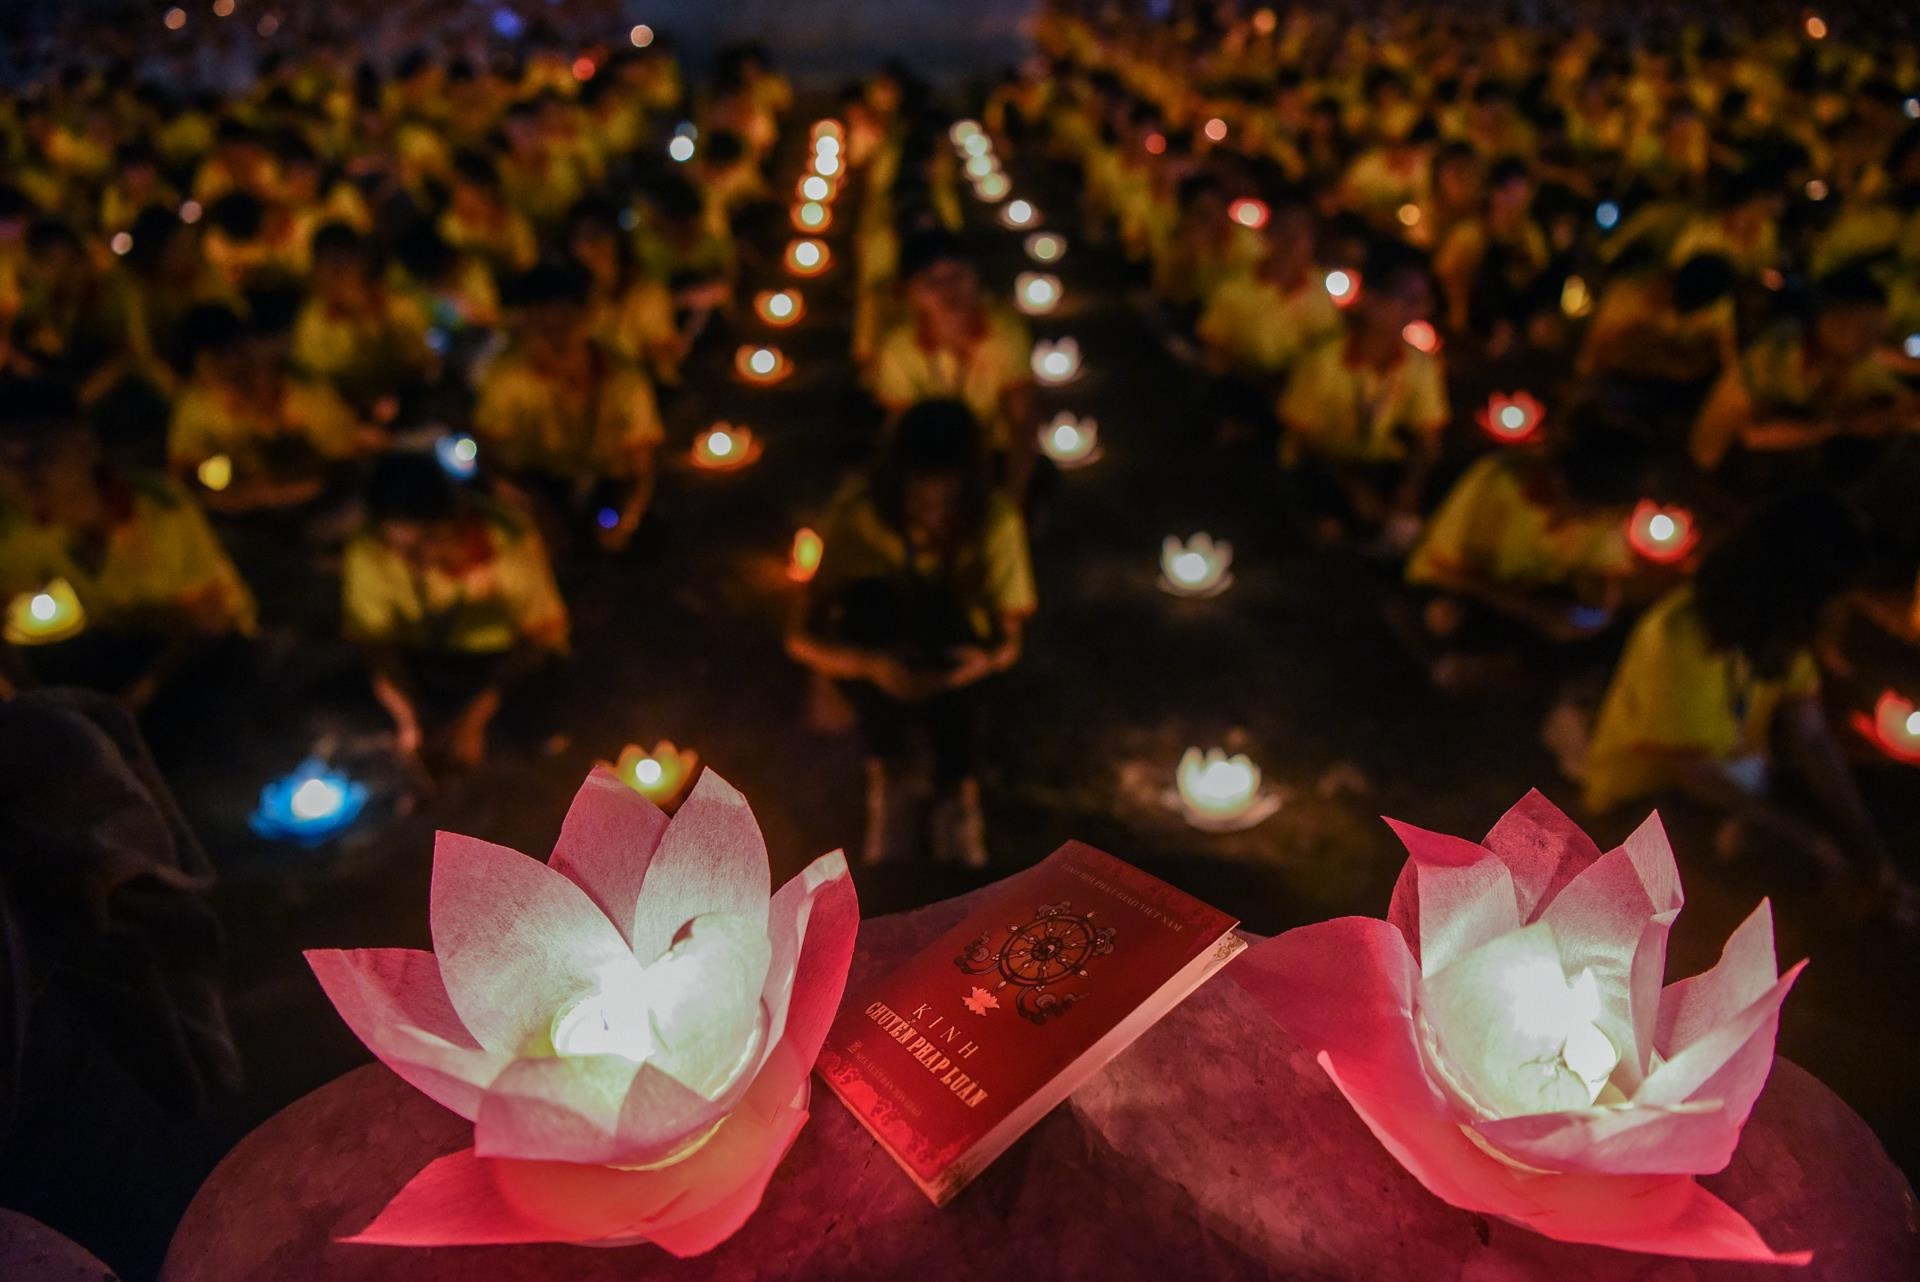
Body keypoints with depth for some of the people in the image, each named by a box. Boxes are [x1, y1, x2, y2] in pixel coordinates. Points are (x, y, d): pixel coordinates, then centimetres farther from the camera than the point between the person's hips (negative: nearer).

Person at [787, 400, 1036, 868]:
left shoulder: (995, 519, -22)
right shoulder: (858, 513, -25)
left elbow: (1009, 636, -17)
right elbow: (801, 638, -25)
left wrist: (990, 659, -42)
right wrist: (869, 665, -46)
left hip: (951, 643, 1)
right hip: (876, 660, -1)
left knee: (940, 609, -33)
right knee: (868, 599, -33)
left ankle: (957, 786, -15)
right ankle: (886, 775, -18)